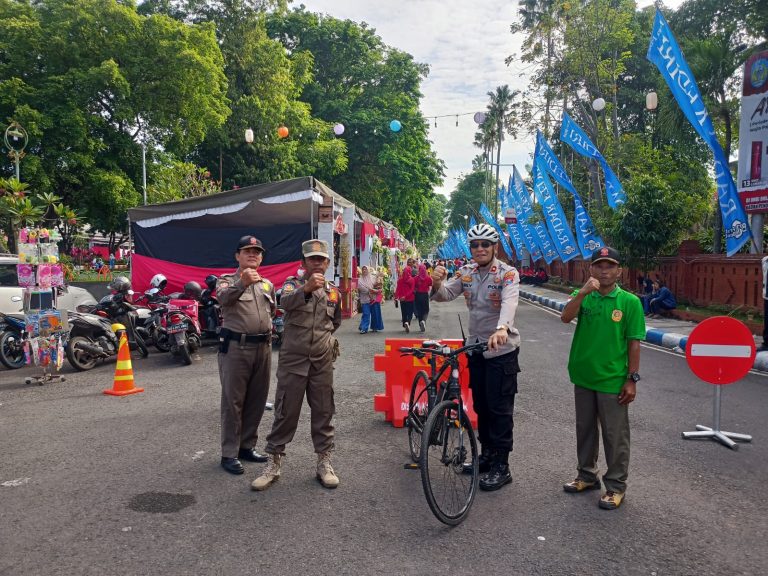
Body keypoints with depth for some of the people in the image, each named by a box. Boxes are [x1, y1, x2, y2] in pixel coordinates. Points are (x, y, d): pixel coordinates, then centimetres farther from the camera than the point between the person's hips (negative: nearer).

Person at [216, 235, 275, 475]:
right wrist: (242, 283, -42)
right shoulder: (227, 280, -1)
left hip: (263, 347, 6)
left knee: (257, 400, 11)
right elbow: (223, 298, -25)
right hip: (235, 347, -5)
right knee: (233, 401, -1)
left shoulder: (267, 284, 16)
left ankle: (247, 446, 24)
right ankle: (229, 454, 6)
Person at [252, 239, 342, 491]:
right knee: (285, 413, 3)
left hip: (322, 362, 3)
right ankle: (274, 464, 15)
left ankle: (324, 463, 20)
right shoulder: (292, 284, -3)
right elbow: (285, 302, -28)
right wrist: (307, 288, -44)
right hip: (292, 360, -3)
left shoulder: (334, 292, 8)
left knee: (323, 413, 8)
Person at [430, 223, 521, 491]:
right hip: (476, 346, 6)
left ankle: (501, 466, 10)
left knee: (500, 408, -1)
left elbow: (509, 301, -31)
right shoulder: (466, 273, 4)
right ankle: (487, 453, 32)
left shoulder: (508, 273, -14)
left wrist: (502, 328, -51)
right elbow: (444, 295, -4)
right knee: (480, 404, 16)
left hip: (502, 348, -6)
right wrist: (437, 284, -28)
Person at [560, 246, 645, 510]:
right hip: (583, 377, 4)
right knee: (585, 429, 17)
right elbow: (566, 317, -18)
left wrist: (632, 379, -8)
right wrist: (583, 292, -30)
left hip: (613, 381, -3)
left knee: (615, 435, 6)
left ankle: (616, 485, 21)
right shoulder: (583, 296, 1)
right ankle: (587, 475, 34)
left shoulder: (630, 301, -7)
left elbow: (634, 343, -6)